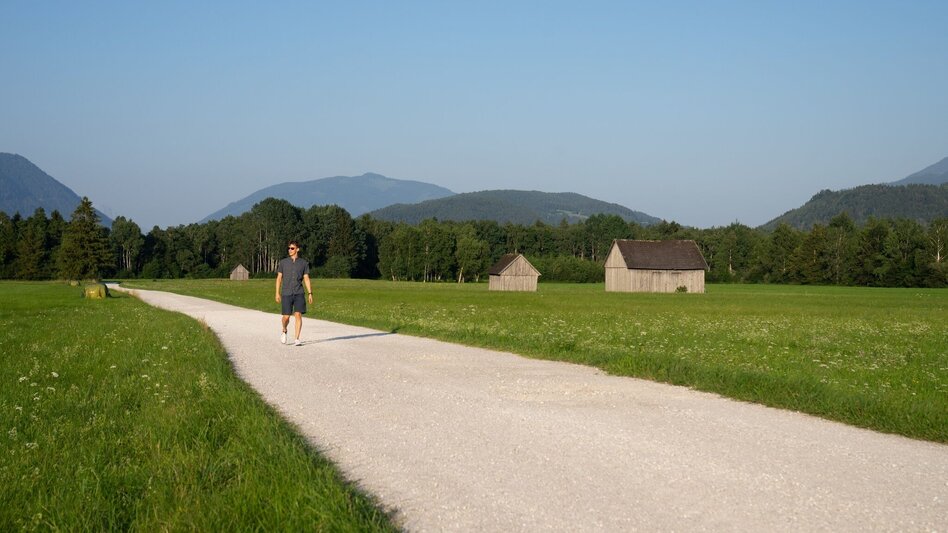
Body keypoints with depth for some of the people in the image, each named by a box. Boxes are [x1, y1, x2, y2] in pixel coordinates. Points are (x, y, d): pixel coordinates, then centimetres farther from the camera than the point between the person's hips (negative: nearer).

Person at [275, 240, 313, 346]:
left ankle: (296, 339, -7)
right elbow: (279, 278, 8)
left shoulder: (304, 263, 7)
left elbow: (306, 279, 8)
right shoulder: (283, 262, 7)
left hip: (299, 293, 0)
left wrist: (310, 293, 1)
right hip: (286, 294, 0)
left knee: (298, 315, -11)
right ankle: (284, 331, 30)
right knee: (286, 317, -2)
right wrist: (277, 293, 1)